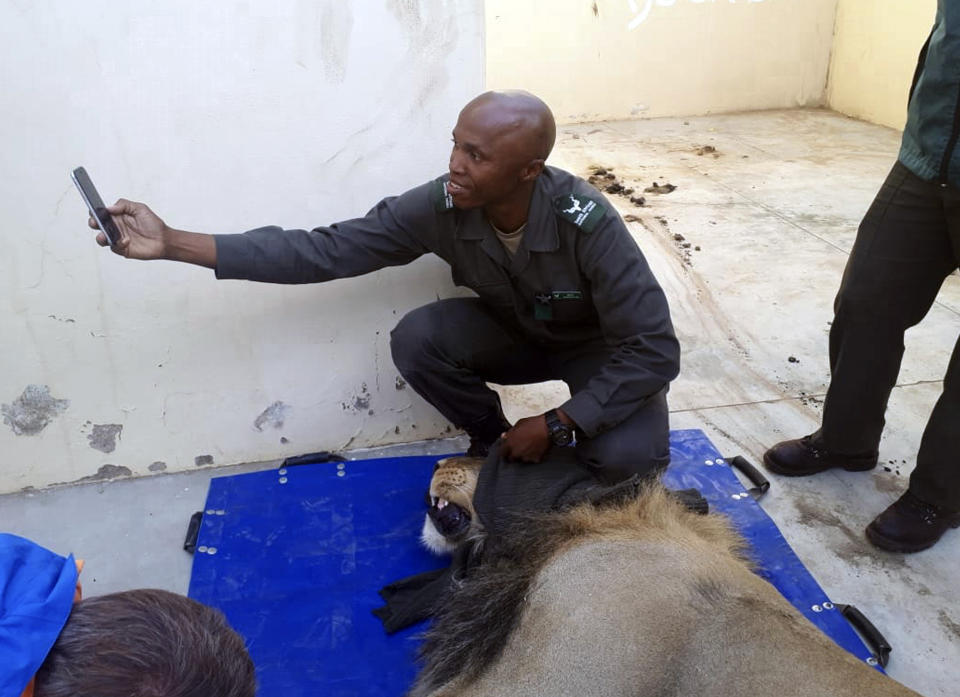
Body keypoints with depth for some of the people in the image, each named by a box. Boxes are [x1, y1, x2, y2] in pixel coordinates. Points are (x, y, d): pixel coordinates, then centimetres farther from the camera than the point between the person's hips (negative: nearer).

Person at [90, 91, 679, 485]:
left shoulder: (587, 224, -35)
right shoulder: (438, 207, -25)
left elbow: (653, 351, -30)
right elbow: (325, 250, -24)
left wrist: (555, 424, -29)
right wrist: (174, 243, -30)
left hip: (601, 349, -3)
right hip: (514, 334, 3)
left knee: (626, 456, -31)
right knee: (415, 339, -25)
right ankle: (494, 441, 2)